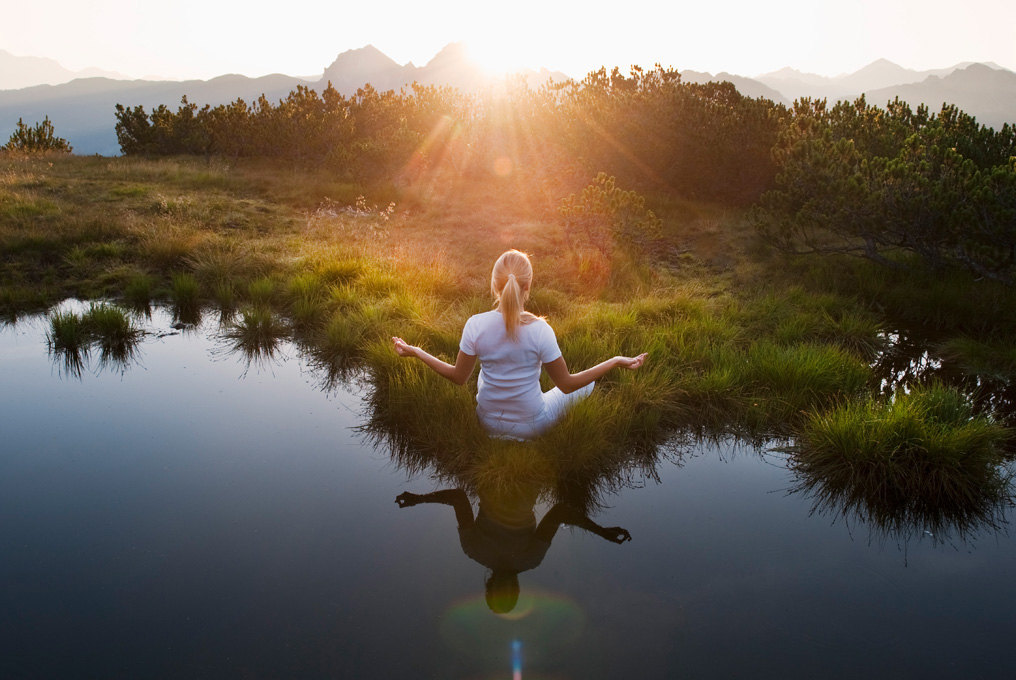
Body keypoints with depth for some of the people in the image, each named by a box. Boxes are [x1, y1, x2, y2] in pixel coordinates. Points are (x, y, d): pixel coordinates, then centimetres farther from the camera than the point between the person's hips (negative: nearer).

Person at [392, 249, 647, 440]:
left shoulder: (475, 325, -19)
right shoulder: (540, 330, -24)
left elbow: (458, 377, -8)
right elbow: (566, 385, -17)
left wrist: (415, 352, 3)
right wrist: (616, 362, -12)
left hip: (488, 423, 2)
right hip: (531, 428, -2)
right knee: (587, 383, 21)